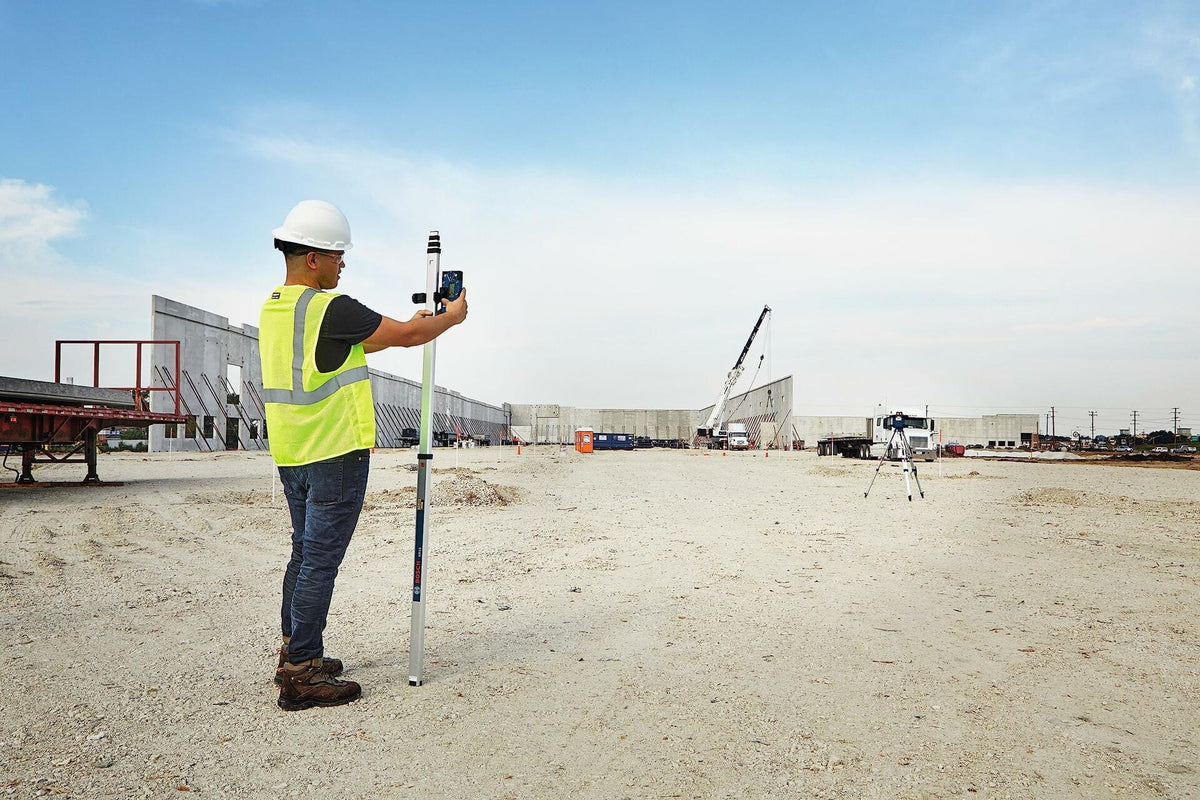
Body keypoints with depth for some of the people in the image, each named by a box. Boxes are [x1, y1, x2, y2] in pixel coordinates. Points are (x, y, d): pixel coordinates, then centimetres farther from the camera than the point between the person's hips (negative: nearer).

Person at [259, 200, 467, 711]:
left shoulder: (272, 309, 12)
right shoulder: (330, 308, -16)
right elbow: (406, 337, -10)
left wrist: (409, 326, 25)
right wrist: (452, 318, 9)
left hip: (291, 456, 9)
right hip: (336, 454, -9)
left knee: (305, 553, 18)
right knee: (321, 559, -4)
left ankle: (294, 654, 28)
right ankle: (302, 675, 1)